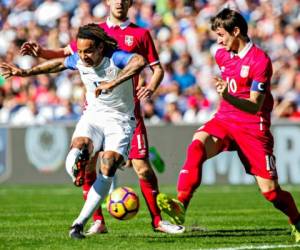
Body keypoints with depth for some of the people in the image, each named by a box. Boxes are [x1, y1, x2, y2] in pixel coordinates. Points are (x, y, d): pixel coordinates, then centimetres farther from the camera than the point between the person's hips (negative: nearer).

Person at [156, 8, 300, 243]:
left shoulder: (260, 60, -14)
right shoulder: (222, 55, 8)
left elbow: (255, 106, -22)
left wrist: (229, 96, -36)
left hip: (252, 126, -5)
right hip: (224, 120, 5)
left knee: (270, 190, -5)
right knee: (197, 145, -29)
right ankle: (180, 204, -41)